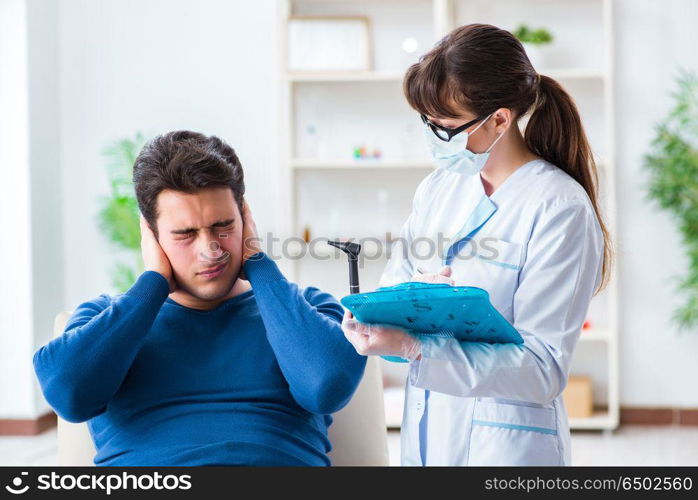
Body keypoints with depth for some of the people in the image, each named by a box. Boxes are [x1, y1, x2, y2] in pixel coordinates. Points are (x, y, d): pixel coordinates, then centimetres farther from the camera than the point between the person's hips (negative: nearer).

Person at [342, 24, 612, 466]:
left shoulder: (560, 209, -16)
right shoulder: (440, 185, 5)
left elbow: (544, 370, -20)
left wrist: (415, 348, -29)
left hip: (505, 445, -6)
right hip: (427, 436, 6)